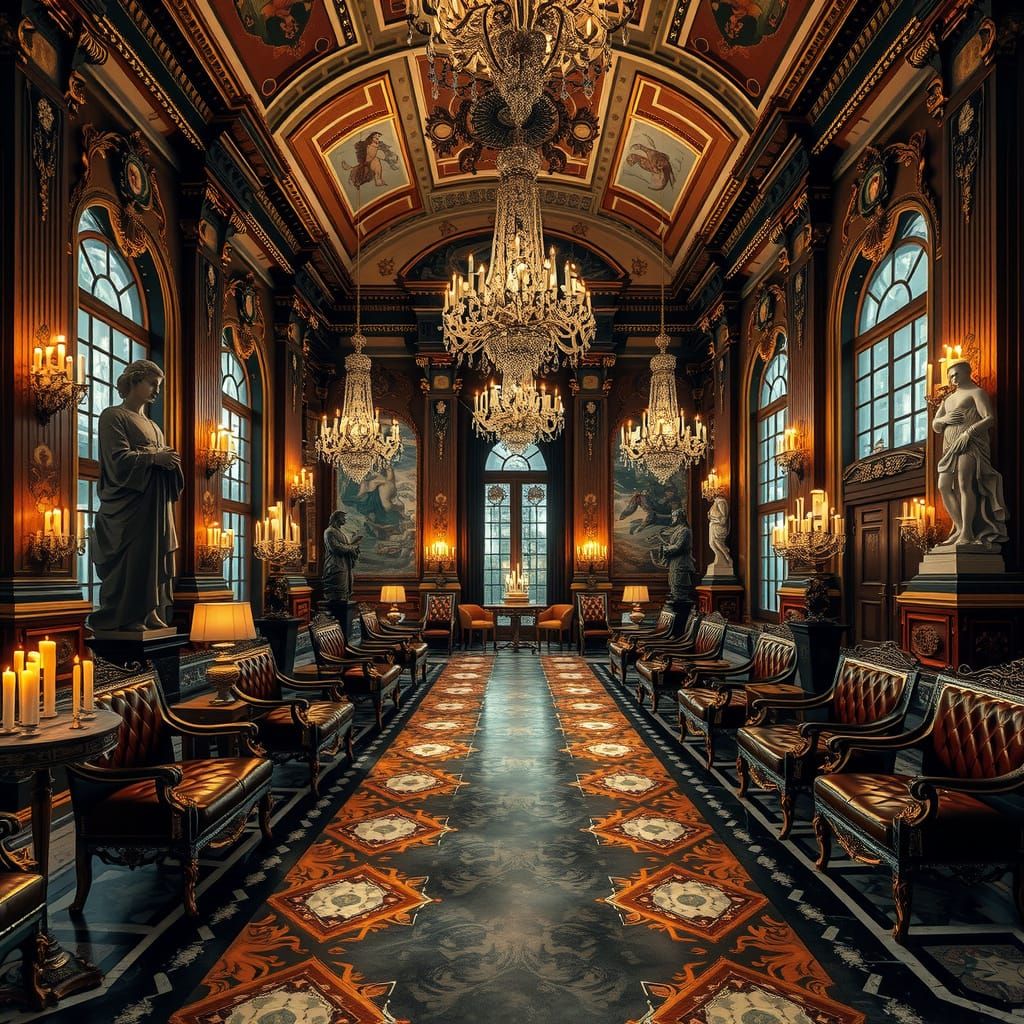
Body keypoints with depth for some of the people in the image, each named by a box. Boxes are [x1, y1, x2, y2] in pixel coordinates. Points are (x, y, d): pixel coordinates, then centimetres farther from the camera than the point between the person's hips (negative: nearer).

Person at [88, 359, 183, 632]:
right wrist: (154, 458, -20)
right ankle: (126, 615, -5)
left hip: (155, 502, 8)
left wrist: (170, 460, -3)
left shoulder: (152, 425, 24)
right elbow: (118, 458, -13)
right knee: (131, 557, -9)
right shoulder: (113, 416, -1)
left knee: (156, 555, 3)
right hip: (129, 501, -8)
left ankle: (150, 611, 7)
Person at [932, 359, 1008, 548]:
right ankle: (960, 528, -3)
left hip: (971, 444, -7)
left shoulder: (976, 392, 6)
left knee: (964, 484, -20)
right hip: (950, 448, 7)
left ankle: (967, 534, -23)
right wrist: (944, 419, -1)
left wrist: (968, 432, -21)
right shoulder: (948, 399, 27)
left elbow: (990, 419, -7)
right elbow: (935, 426, 22)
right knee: (944, 486, -6)